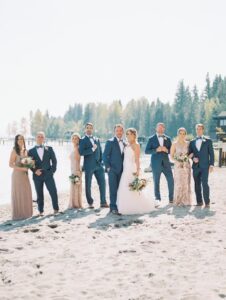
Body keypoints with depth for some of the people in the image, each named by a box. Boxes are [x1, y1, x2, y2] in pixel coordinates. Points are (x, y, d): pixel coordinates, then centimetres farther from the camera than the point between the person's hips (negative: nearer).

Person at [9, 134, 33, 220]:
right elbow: (10, 164, -14)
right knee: (18, 194, -1)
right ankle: (18, 214, 8)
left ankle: (25, 212, 19)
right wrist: (22, 168, -22)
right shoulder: (14, 151, -10)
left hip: (25, 174, 7)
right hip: (17, 174, -7)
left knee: (26, 194, 9)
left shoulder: (25, 151, 10)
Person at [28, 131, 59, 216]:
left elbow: (54, 160, 7)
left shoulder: (49, 149, 9)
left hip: (48, 174, 0)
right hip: (37, 175, 0)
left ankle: (56, 209, 12)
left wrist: (53, 170, -3)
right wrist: (35, 171, -10)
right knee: (39, 194, 4)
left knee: (53, 192, -4)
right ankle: (41, 211, 14)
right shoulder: (31, 151, 8)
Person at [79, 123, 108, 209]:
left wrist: (101, 162, 9)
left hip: (98, 165, 4)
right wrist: (92, 149, -18)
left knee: (102, 183, 1)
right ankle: (90, 203, 15)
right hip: (89, 166, -4)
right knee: (88, 185, 3)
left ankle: (103, 202, 8)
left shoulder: (97, 139, 15)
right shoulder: (82, 140, -1)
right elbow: (81, 152, -14)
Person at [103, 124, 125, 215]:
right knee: (113, 189, -5)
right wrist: (108, 167, -10)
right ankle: (113, 207, 1)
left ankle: (119, 206, 12)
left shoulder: (124, 143, 13)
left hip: (121, 170, 5)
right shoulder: (110, 142, -3)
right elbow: (105, 156, -5)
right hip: (112, 170, -5)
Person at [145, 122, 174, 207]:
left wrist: (167, 150, -12)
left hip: (166, 162, 2)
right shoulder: (151, 139, 2)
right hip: (156, 163, -2)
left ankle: (171, 198, 18)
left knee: (171, 181, 1)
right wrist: (156, 150, -17)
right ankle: (157, 199, 11)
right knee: (156, 182, 1)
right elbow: (146, 151, -3)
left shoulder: (168, 139, 10)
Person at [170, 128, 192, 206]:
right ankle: (178, 201, 3)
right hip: (178, 166, -3)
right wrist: (177, 161, -15)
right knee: (178, 183, -6)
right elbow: (171, 156, 1)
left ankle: (186, 201, 13)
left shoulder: (188, 144, 7)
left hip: (187, 166, 3)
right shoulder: (175, 144, 0)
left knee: (186, 183, 4)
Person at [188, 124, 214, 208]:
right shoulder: (192, 142, 13)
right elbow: (189, 153, 15)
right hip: (196, 166, 3)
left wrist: (211, 165, -5)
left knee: (204, 184, -12)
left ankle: (207, 202, -4)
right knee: (197, 185, 4)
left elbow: (211, 153, 3)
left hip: (205, 166, -3)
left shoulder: (208, 141, 5)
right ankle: (199, 202, 11)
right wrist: (193, 158, -6)